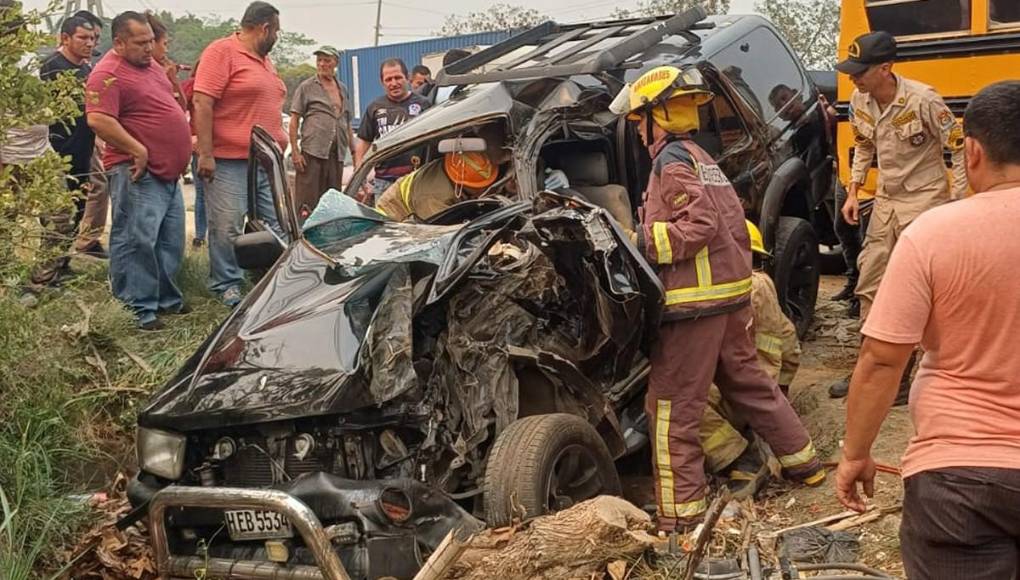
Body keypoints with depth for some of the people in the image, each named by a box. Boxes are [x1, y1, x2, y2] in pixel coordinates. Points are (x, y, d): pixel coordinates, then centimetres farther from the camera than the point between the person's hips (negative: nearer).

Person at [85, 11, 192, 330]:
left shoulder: (151, 64, 16)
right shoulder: (108, 74, -14)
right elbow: (99, 120, -24)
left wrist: (184, 141, 20)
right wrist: (138, 150, -22)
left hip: (169, 172, 10)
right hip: (138, 174, -10)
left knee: (170, 242, 15)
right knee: (137, 242, -8)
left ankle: (165, 297, 26)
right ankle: (138, 308, -4)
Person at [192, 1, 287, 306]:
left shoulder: (264, 60, 18)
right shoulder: (221, 52, -9)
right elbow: (202, 103, -15)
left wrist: (280, 147, 23)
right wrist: (205, 153, -20)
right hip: (231, 162, -8)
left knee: (278, 226, 10)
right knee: (227, 228, -2)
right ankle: (227, 286, 11)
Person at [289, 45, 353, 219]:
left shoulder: (342, 89, 18)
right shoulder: (306, 87, 3)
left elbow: (348, 124, 24)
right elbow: (294, 121, -1)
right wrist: (295, 151, -10)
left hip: (337, 154, 5)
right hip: (312, 151, -5)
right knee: (307, 200, -9)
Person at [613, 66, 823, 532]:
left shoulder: (672, 159, -10)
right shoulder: (703, 158, 18)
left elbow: (698, 225, -20)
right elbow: (729, 224, 18)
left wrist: (641, 242, -16)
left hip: (695, 301, -10)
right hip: (733, 292, 10)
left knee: (672, 409, -4)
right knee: (747, 380, 24)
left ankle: (680, 512, -1)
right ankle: (803, 462, 35)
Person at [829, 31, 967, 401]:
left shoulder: (923, 100, -21)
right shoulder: (859, 102, -3)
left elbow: (961, 148, -13)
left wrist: (956, 202, -15)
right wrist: (853, 192, 7)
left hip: (924, 203, -7)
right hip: (885, 202, 7)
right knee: (869, 287, 9)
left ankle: (899, 378, 5)